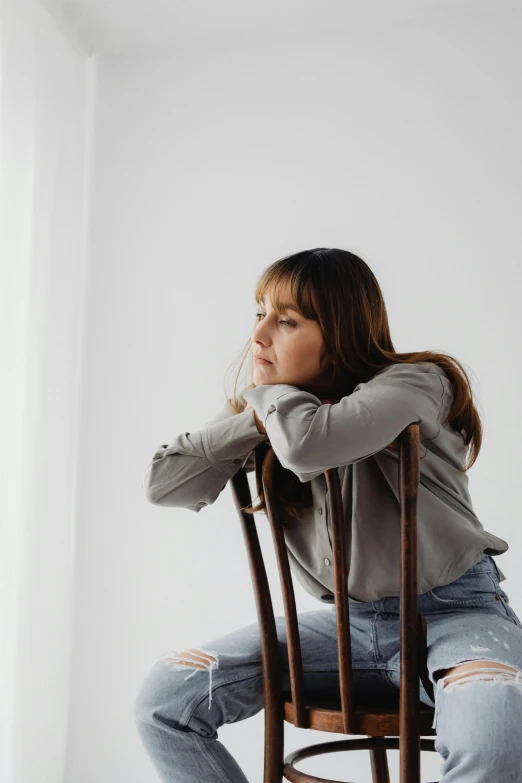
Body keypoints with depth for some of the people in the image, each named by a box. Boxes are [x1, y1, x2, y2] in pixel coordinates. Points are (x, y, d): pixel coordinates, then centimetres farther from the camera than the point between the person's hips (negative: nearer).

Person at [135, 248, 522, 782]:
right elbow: (163, 485, -5)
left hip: (452, 611, -5)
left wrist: (265, 390, -13)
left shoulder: (416, 382, -15)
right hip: (346, 621, 5)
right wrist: (253, 417, -15)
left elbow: (310, 442, -35)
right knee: (163, 700, -8)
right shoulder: (266, 413, 4)